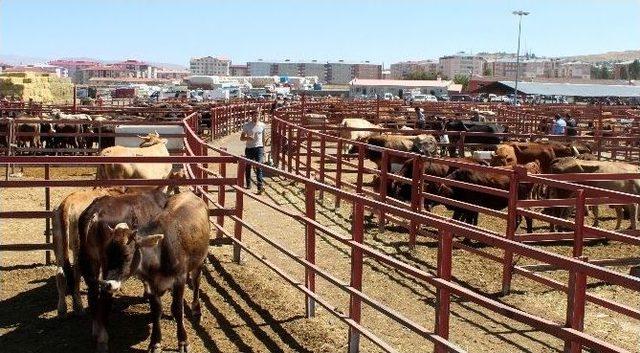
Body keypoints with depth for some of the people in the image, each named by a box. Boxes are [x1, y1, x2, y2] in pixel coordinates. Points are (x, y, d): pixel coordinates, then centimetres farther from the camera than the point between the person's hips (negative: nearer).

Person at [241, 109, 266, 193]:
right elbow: (241, 138, 0)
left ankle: (260, 186, -18)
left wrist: (263, 148, 16)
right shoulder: (247, 126, -4)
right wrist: (247, 138, -22)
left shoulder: (262, 125, 2)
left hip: (259, 148, -1)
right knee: (248, 167, 11)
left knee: (258, 167, -13)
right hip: (249, 148, 1)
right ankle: (248, 184, 30)